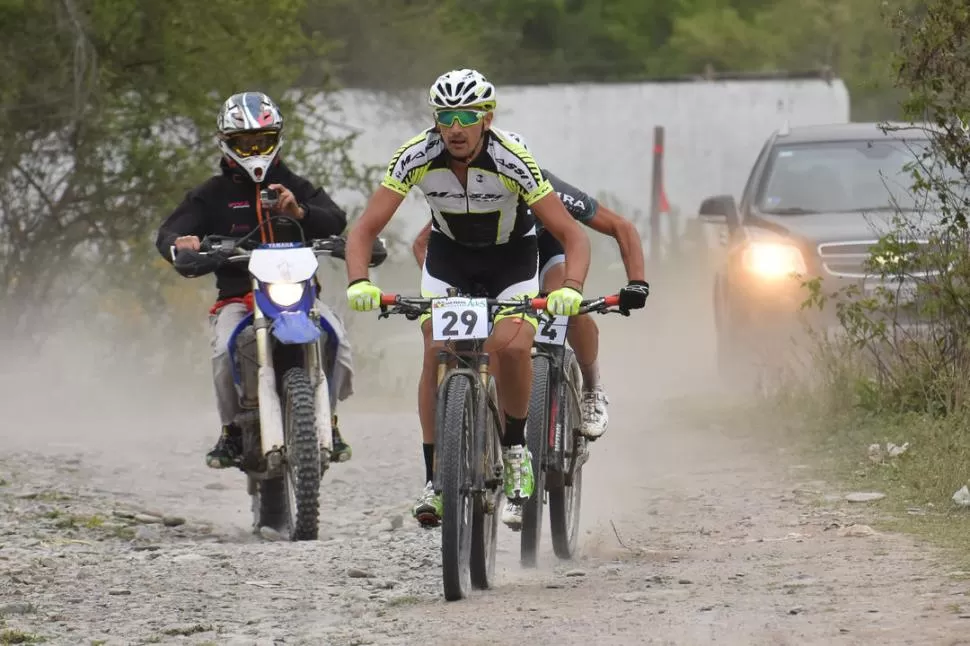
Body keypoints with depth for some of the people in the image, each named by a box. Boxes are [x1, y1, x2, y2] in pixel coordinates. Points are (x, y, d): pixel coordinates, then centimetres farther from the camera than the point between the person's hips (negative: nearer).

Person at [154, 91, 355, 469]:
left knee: (334, 338, -28)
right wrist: (179, 243, -28)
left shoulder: (295, 188, 15)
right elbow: (168, 232, -1)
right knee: (226, 350, -32)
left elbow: (335, 221, -2)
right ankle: (232, 430, -11)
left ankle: (328, 423, -10)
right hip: (238, 297, -1)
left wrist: (299, 212, -25)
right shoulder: (212, 195, 12)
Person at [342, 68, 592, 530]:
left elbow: (573, 236, -30)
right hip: (449, 255, 2)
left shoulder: (512, 162, -31)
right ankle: (435, 479, -9)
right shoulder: (417, 157, -26)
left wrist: (570, 289, -48)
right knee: (437, 352, -18)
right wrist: (358, 283, -42)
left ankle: (515, 450, 1)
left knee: (512, 347, -25)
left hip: (511, 256, -2)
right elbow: (365, 229, -24)